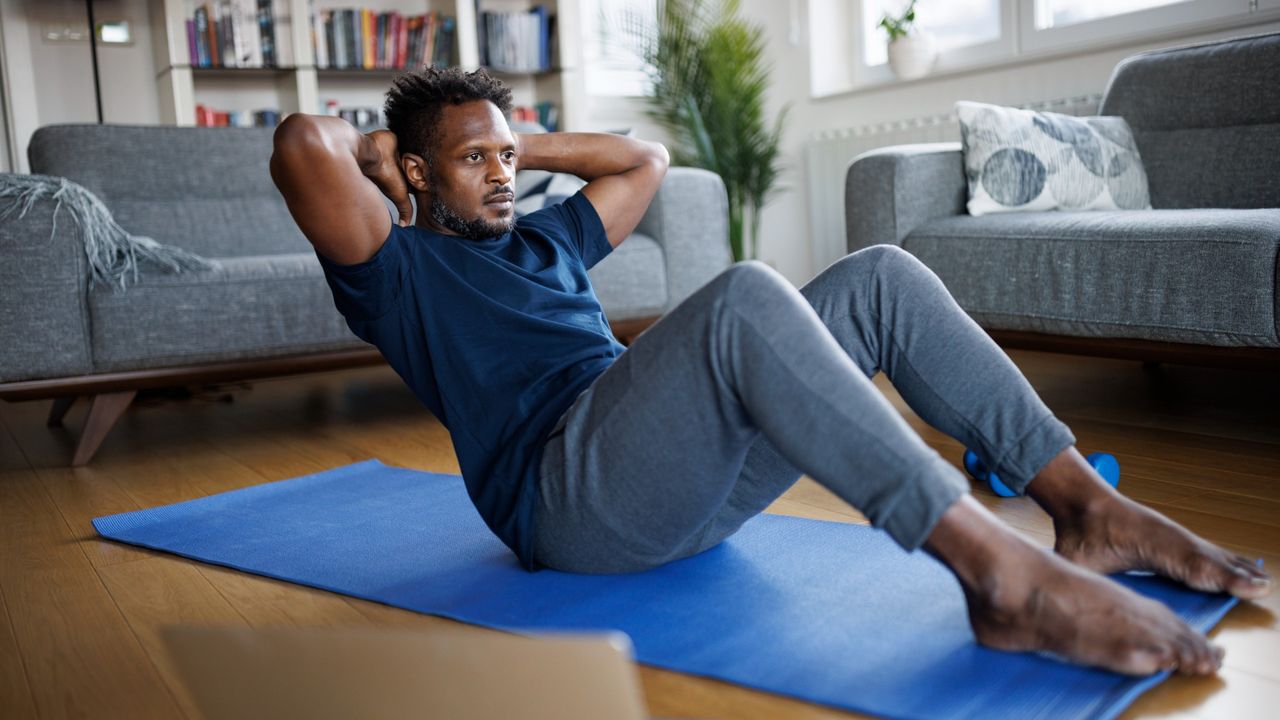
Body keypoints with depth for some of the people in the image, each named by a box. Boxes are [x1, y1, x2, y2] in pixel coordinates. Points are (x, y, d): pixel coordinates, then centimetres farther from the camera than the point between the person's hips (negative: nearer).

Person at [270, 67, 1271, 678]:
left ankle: (1092, 510, -12)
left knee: (882, 278, -5)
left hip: (691, 480, 8)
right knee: (744, 296, -34)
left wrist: (525, 142, 34)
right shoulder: (399, 269, 8)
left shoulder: (542, 239, 30)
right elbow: (301, 145, -9)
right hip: (571, 496, -8)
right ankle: (1002, 573, -38)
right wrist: (372, 145, 12)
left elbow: (644, 159, 37)